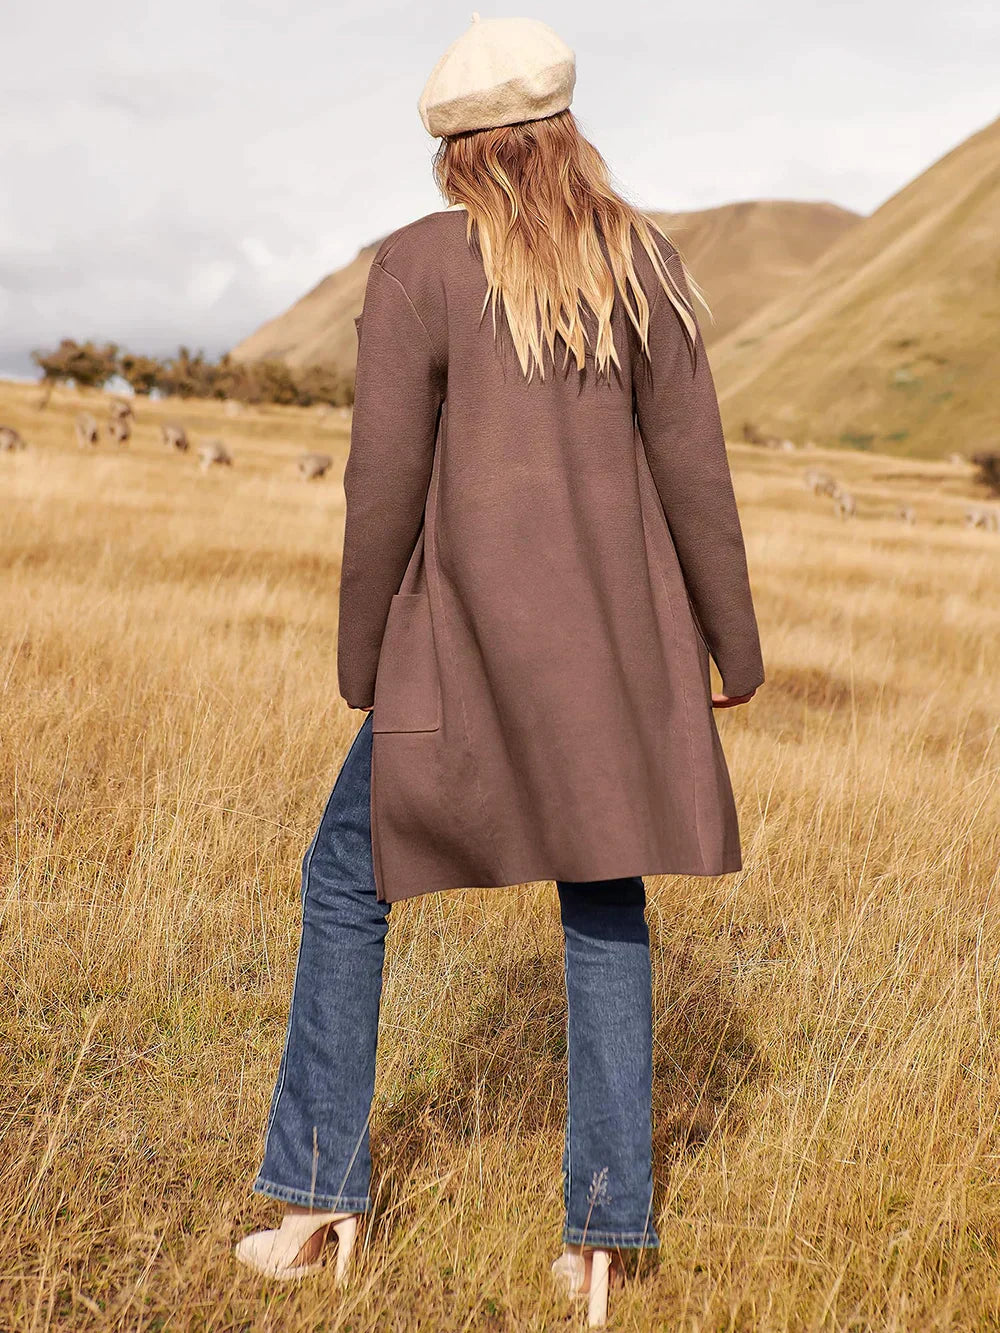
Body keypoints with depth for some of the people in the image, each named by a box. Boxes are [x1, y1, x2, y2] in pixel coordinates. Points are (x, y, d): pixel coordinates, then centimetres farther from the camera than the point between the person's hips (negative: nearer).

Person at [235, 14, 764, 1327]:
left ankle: (321, 1197, 16)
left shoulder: (418, 266, -7)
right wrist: (734, 643, 10)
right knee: (604, 901, 13)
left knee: (349, 879, 14)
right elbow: (692, 469, 1)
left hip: (469, 638, -3)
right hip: (618, 646, 3)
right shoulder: (642, 260, 1)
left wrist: (362, 661, 3)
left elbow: (386, 483, -9)